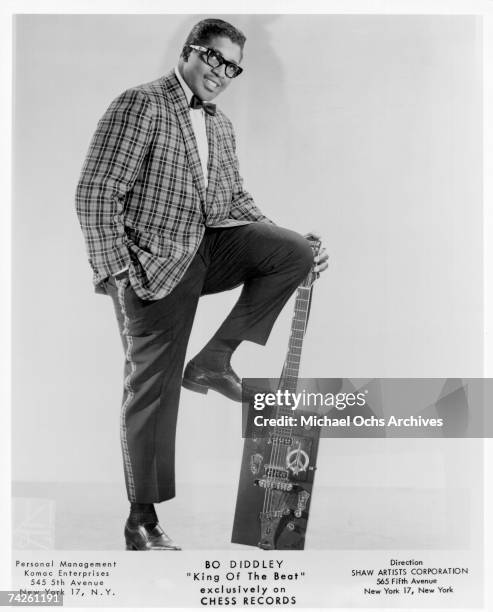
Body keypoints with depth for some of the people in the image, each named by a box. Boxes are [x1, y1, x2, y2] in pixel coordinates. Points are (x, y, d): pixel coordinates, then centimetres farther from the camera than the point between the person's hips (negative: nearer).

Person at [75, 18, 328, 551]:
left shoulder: (221, 126, 16)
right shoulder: (140, 105, -8)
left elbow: (236, 201, 21)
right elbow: (95, 192, -14)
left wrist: (288, 246, 10)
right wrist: (113, 271, -20)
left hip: (211, 247, 7)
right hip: (155, 264, -6)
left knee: (295, 253, -14)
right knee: (152, 388, -1)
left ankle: (214, 359, -2)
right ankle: (141, 521, 15)